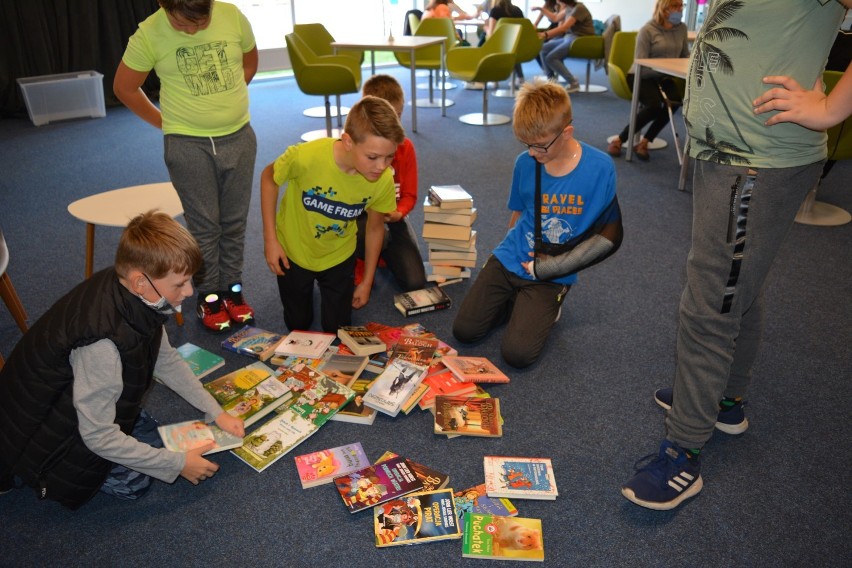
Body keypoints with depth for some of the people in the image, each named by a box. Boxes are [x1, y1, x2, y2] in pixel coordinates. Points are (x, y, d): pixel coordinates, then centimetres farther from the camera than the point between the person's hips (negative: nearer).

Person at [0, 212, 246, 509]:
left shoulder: (133, 295, -16)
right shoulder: (104, 342, -40)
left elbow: (167, 360, 0)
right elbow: (99, 437, -29)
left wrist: (216, 412, -1)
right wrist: (177, 464, -21)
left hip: (67, 393, 8)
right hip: (37, 427, -8)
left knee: (150, 438, 8)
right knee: (133, 482, -5)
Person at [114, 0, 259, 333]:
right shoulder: (149, 33, -11)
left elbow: (250, 60, 14)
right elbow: (124, 87, 1)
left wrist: (224, 98, 10)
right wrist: (165, 123, 3)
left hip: (239, 137, 3)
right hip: (188, 144, -2)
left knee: (235, 221, 11)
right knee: (204, 225, 5)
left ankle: (233, 288, 28)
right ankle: (209, 297, 21)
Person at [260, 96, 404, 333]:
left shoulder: (384, 180, -27)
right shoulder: (306, 156, -36)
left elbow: (375, 227, -8)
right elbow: (269, 177, -14)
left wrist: (367, 281, 2)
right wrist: (270, 240, -14)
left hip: (338, 256, 1)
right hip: (293, 252, -1)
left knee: (337, 328, 12)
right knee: (298, 326, 16)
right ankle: (306, 288, 45)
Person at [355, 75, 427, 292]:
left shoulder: (405, 146, -3)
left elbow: (409, 195, 0)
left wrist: (399, 213, -23)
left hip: (392, 216, 3)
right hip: (360, 215, -3)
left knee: (415, 282, -11)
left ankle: (384, 254, 23)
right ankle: (360, 266, -4)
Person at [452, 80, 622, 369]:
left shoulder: (600, 168, -12)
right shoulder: (525, 162, -5)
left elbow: (610, 229, -3)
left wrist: (553, 263, -11)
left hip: (550, 276, -3)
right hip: (510, 260, 3)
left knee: (517, 354, -16)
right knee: (464, 330, -6)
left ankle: (546, 304, 13)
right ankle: (513, 300, 18)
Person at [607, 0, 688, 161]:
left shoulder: (681, 28, 6)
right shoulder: (647, 30, -12)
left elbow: (686, 56, 18)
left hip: (663, 78, 5)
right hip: (641, 77, -5)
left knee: (675, 99, -29)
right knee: (654, 105, -33)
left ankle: (644, 142, -17)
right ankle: (619, 140, -15)